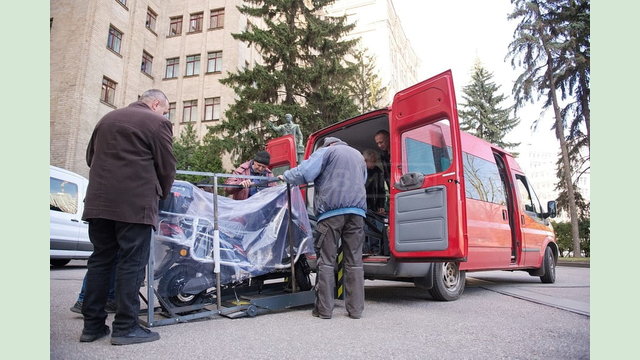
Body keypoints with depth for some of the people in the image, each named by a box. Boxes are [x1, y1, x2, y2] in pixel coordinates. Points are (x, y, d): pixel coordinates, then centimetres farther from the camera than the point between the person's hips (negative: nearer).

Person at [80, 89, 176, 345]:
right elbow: (167, 166, -3)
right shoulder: (157, 123, -3)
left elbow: (91, 157, 24)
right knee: (131, 263, -1)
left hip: (98, 201, 7)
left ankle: (92, 325, 17)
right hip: (135, 203, -6)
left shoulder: (107, 119, 18)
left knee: (100, 259, 12)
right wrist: (162, 193, 14)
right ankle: (125, 327, 3)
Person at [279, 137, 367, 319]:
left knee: (326, 261, 1)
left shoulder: (326, 151, 7)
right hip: (357, 211, 5)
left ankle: (324, 309, 4)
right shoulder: (358, 155, 27)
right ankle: (355, 308, 9)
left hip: (331, 211, -5)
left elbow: (305, 171, -6)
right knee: (354, 262, 7)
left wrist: (286, 176, 9)